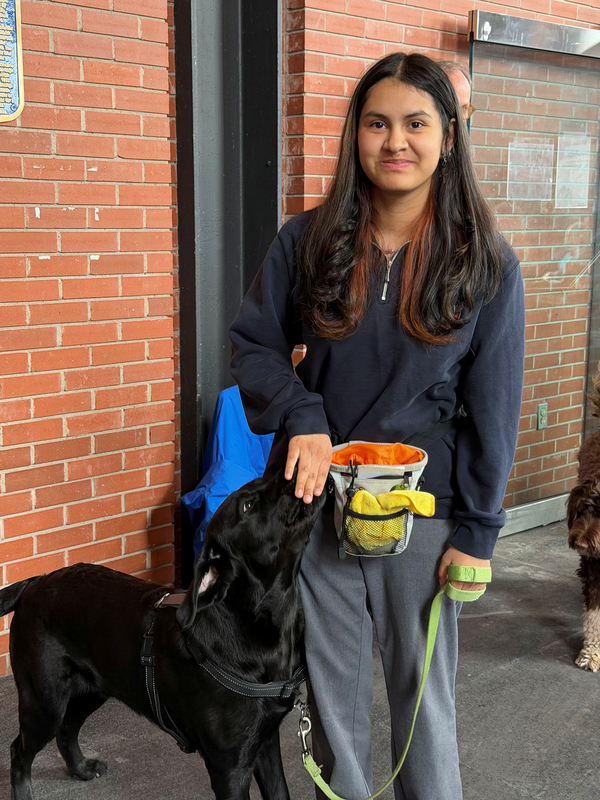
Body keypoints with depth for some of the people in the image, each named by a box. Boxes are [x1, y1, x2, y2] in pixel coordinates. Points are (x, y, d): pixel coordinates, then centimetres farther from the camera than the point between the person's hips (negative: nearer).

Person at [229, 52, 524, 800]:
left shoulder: (486, 261, -5)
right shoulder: (306, 241, -2)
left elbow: (494, 402, -3)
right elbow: (252, 343, 4)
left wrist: (478, 529, -5)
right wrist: (299, 416, -14)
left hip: (423, 511, -1)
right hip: (316, 498, 2)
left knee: (423, 695, 12)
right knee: (332, 689, 16)